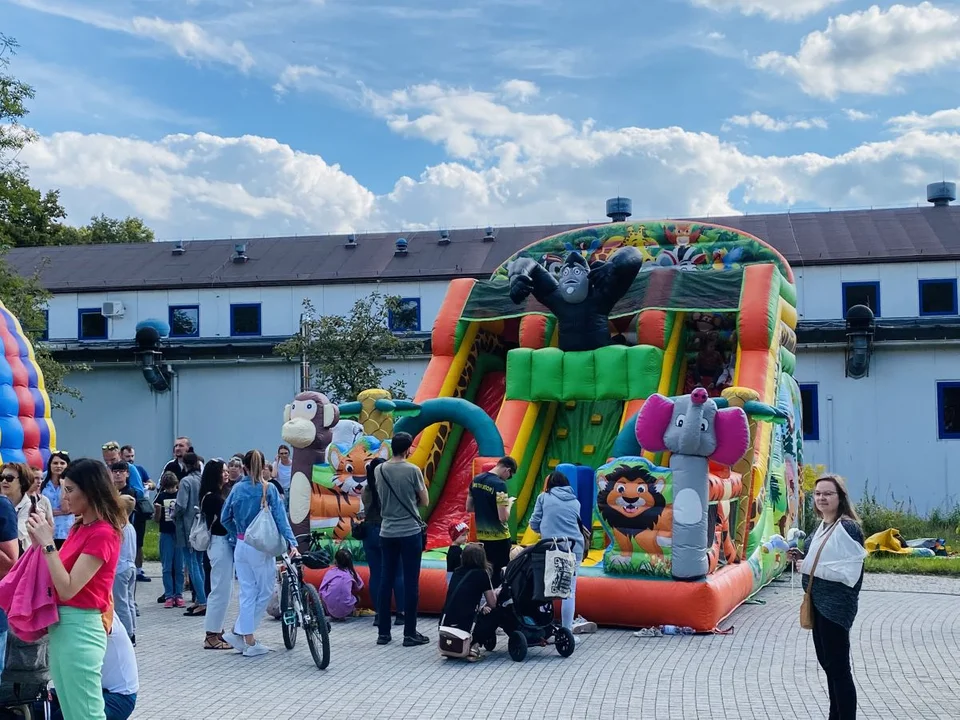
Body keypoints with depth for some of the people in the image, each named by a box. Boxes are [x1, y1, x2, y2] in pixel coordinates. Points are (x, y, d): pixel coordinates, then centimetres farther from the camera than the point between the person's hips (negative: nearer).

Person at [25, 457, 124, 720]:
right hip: (61, 623, 9)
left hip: (79, 626, -9)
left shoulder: (103, 533, -17)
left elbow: (68, 588, -21)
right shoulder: (79, 528, 10)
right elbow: (56, 579, 10)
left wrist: (48, 543, -19)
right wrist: (41, 542, 0)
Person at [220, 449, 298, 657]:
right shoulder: (269, 489, -8)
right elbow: (280, 518, -15)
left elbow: (225, 518, 8)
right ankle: (239, 632, 8)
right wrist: (292, 542, -20)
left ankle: (248, 639, 10)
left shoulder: (237, 488, 4)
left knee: (248, 593, 10)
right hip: (260, 546, -5)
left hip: (241, 546, 5)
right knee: (265, 592, 9)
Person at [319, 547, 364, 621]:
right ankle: (343, 616, 14)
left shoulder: (330, 572, 3)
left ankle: (334, 616, 16)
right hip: (345, 610, 0)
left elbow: (321, 592, 0)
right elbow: (359, 587, 17)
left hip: (331, 609, 0)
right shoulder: (352, 573, 3)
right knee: (356, 598, 29)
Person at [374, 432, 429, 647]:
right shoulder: (412, 470, -11)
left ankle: (384, 632, 13)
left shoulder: (379, 470, 3)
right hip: (410, 532, -5)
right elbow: (425, 502, -1)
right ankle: (410, 633, 4)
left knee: (386, 581, 9)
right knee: (411, 582, 1)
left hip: (387, 532, 5)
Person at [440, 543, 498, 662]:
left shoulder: (457, 572, 14)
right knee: (494, 615, 20)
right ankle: (474, 646, -1)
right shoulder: (482, 573, 0)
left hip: (445, 625, 5)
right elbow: (492, 604, 8)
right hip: (465, 628, -5)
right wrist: (494, 593, 29)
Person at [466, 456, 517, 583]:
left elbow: (469, 508, 12)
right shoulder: (499, 484, -19)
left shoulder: (476, 480, 3)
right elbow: (503, 517, -21)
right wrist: (508, 504, -4)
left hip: (481, 536, 7)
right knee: (500, 573, 2)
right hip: (499, 538, -7)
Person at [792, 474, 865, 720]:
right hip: (819, 603, 10)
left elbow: (855, 568, -20)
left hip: (836, 605, -10)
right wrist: (801, 557, 5)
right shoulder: (822, 526, 11)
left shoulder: (848, 527, -16)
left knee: (838, 667, -4)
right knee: (827, 663, 17)